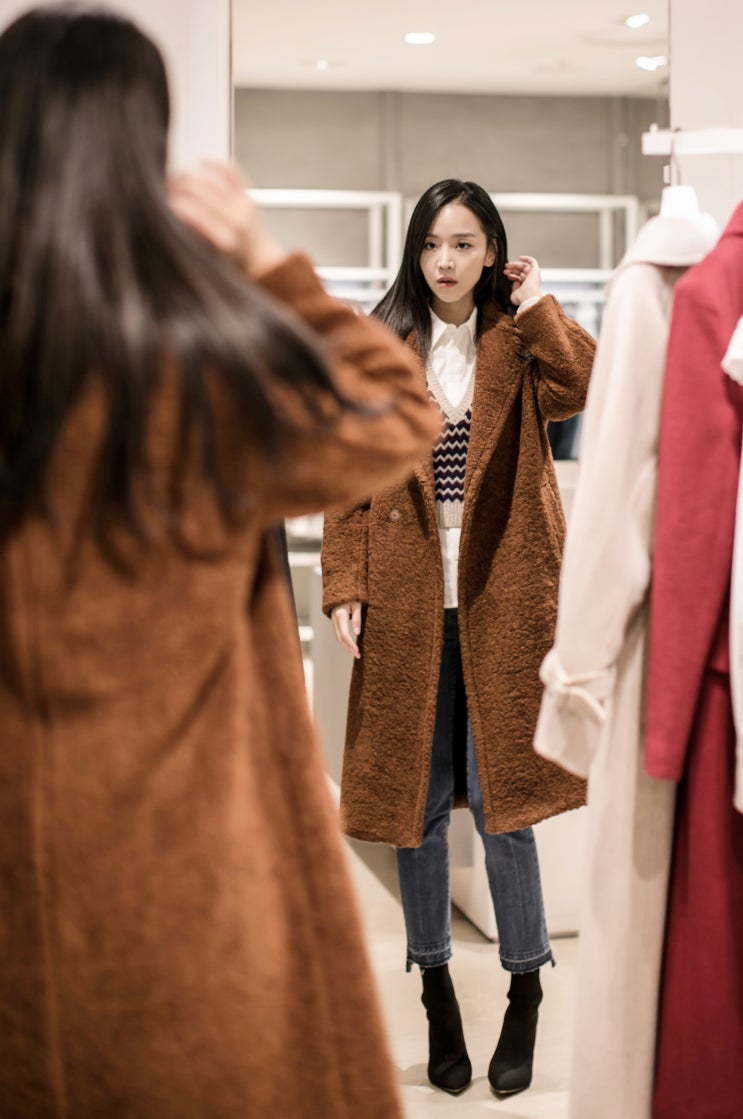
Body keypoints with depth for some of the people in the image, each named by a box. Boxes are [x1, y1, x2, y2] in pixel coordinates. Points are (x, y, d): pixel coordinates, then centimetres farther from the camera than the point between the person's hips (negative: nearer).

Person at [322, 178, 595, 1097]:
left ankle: (525, 1001, 13)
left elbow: (583, 387, -15)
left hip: (500, 598, -1)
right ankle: (438, 999, 22)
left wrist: (536, 306, -7)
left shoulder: (517, 340, 6)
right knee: (417, 798, 7)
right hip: (405, 599, 1)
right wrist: (344, 586, -6)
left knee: (500, 793, -2)